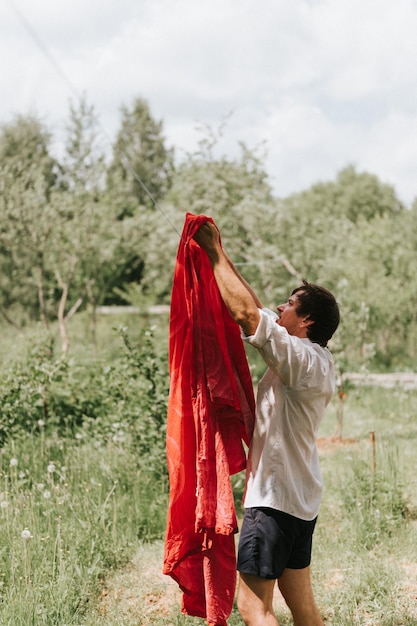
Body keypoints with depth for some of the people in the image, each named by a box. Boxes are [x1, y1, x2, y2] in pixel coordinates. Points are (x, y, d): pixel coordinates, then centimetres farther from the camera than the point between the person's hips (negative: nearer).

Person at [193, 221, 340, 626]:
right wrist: (219, 255, 15)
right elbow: (255, 310, 16)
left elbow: (247, 312, -23)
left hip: (276, 497, -10)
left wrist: (215, 256, -13)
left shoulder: (305, 360, -17)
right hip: (299, 498, 10)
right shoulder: (312, 359, 10)